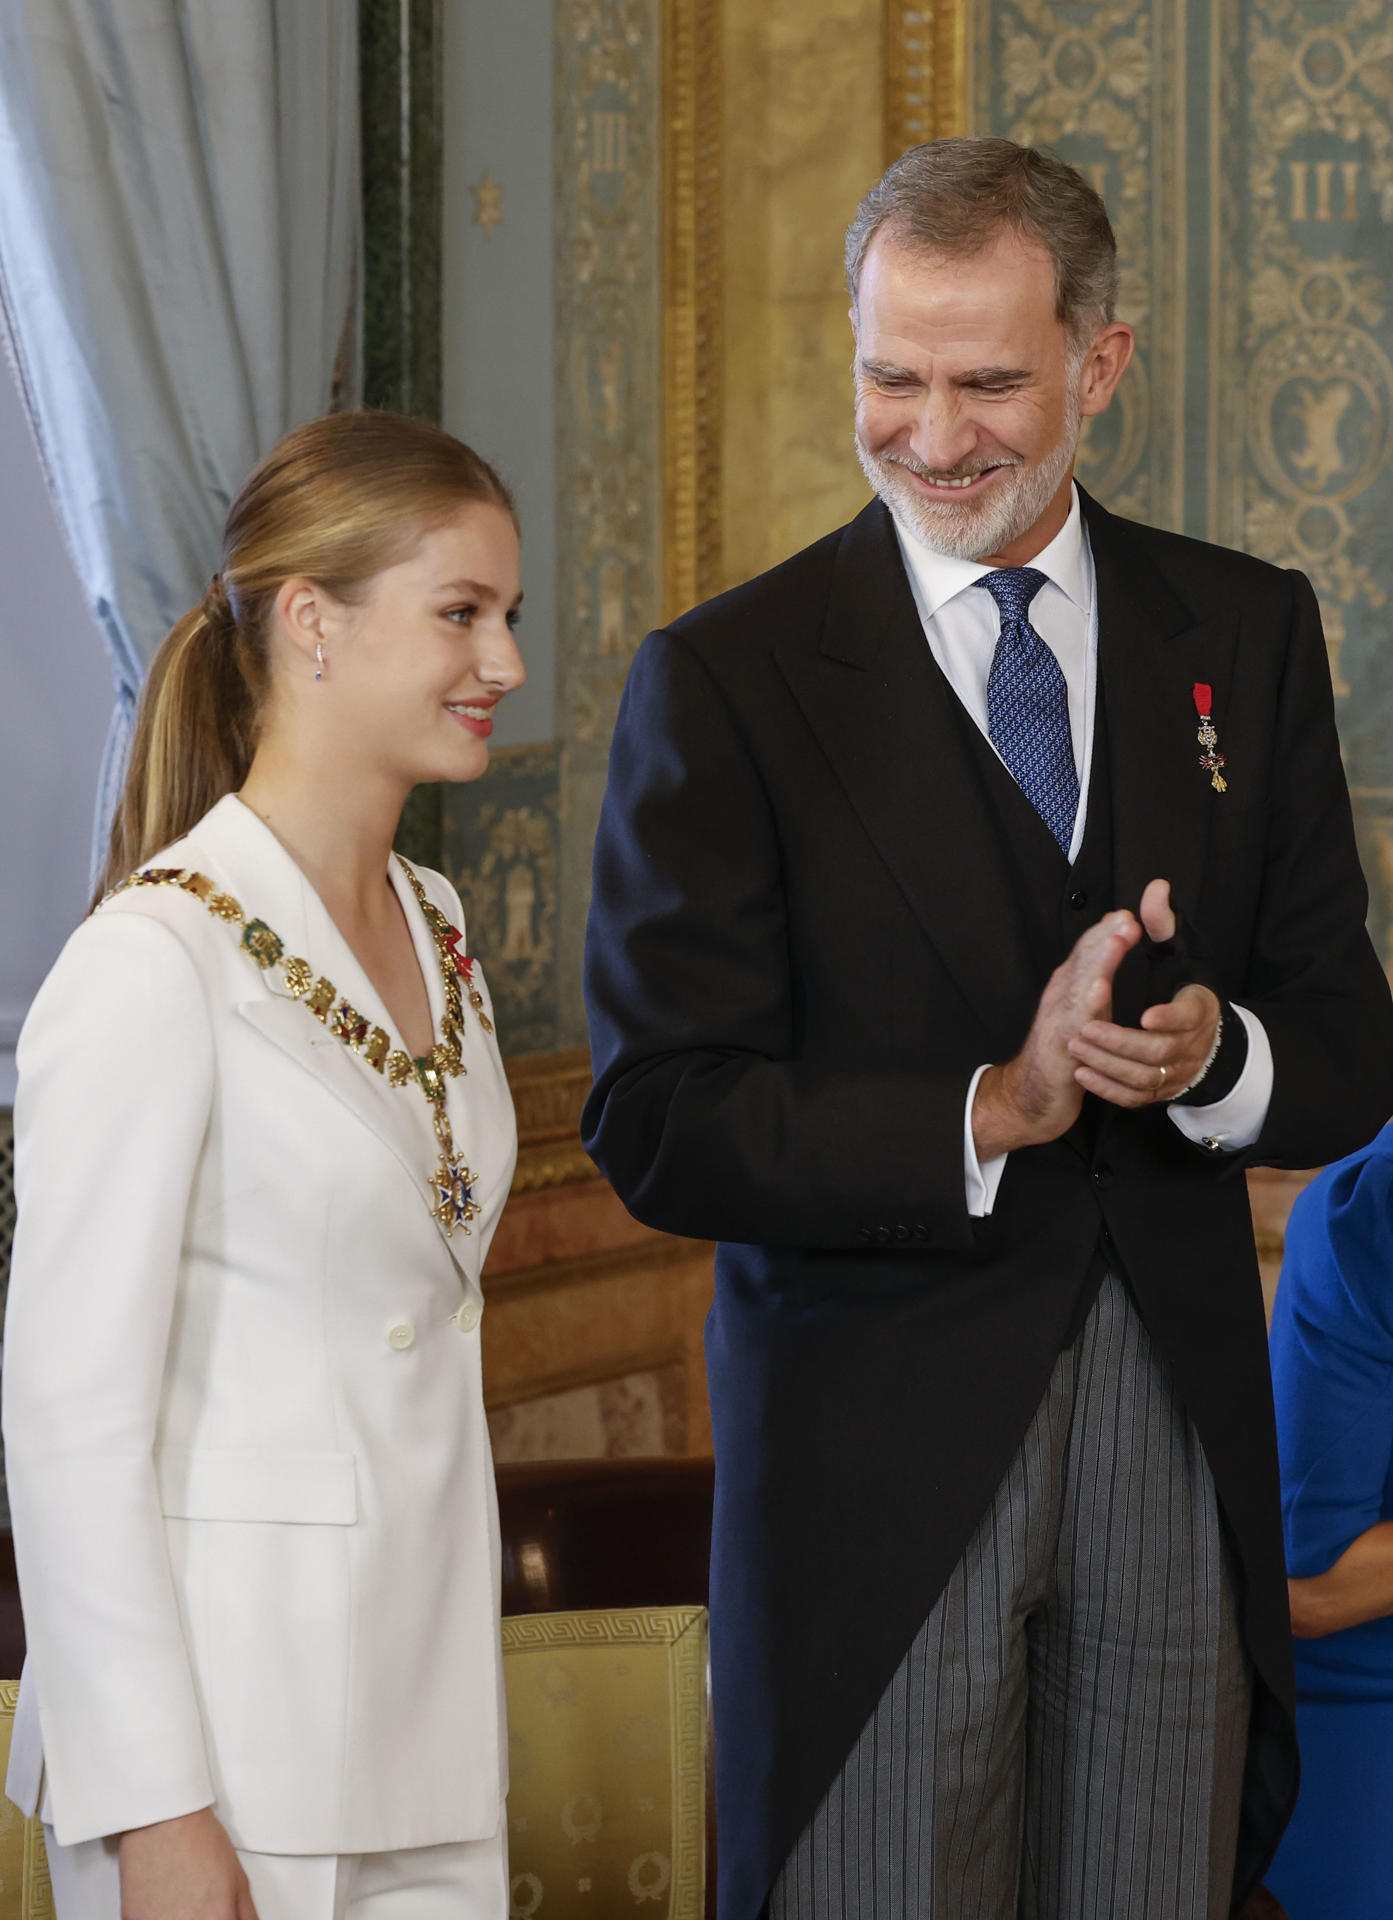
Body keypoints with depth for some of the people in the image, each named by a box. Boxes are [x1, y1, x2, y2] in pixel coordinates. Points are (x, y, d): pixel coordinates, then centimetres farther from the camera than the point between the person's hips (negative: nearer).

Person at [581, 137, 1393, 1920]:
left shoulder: (1248, 635, 7)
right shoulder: (722, 680, -4)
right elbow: (655, 1125, -10)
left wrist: (1214, 1058, -15)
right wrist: (992, 1116, -21)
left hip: (1178, 1420, 3)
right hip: (877, 1440, -3)